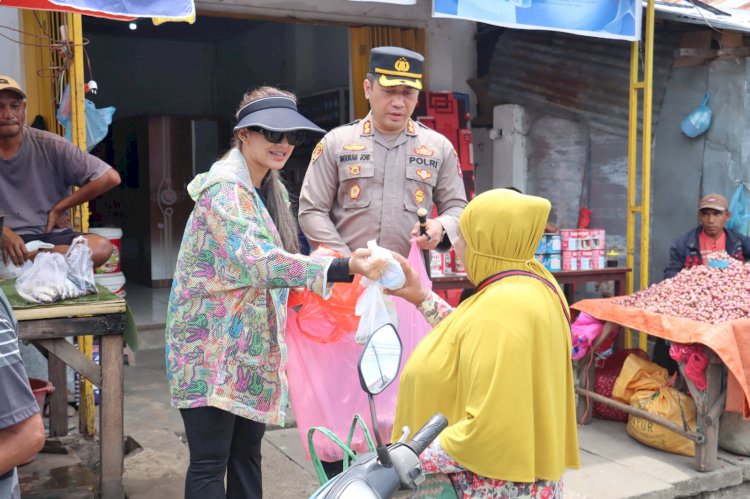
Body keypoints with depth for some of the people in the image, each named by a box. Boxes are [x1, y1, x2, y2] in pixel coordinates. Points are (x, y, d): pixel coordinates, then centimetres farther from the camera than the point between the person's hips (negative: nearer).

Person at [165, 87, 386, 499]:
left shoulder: (272, 189, 10)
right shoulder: (224, 187, -18)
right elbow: (258, 262, -33)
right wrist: (344, 268, -42)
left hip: (252, 345, 8)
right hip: (212, 345, -8)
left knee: (247, 454, 14)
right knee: (210, 463, -2)